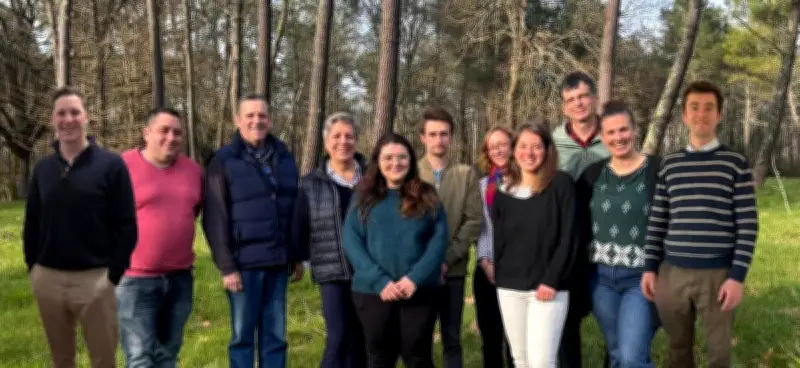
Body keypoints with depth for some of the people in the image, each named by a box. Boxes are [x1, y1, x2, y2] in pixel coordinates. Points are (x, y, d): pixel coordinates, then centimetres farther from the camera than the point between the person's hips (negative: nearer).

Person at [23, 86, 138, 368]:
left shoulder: (111, 165, -5)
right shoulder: (43, 168, 9)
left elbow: (126, 225, -7)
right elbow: (31, 223, 14)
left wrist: (114, 274, -10)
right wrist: (32, 266, 6)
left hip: (95, 279, -4)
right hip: (47, 279, 4)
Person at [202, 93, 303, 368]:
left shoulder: (284, 157, 10)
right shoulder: (224, 161, -3)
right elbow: (215, 220, -7)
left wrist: (298, 256, 12)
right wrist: (226, 266, -12)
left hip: (278, 263, 4)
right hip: (244, 263, -4)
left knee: (275, 335, 11)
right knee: (243, 335, 6)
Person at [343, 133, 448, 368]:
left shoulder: (427, 197, 6)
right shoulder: (364, 197, 5)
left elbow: (439, 240, -2)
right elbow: (351, 241, -3)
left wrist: (416, 278, -15)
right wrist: (379, 281, -14)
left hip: (419, 291, 0)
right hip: (373, 291, 0)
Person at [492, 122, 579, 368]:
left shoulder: (561, 184, -4)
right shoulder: (503, 192, 9)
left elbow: (568, 237, -8)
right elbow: (499, 240, 13)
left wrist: (551, 280, -13)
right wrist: (499, 277, 4)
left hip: (548, 287, -4)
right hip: (509, 288, 4)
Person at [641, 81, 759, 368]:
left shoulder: (736, 164, -1)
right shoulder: (669, 164, 9)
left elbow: (748, 224, -4)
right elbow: (657, 221, 11)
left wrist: (737, 276, -10)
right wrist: (650, 268, 5)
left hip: (718, 274, -2)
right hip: (671, 273, 3)